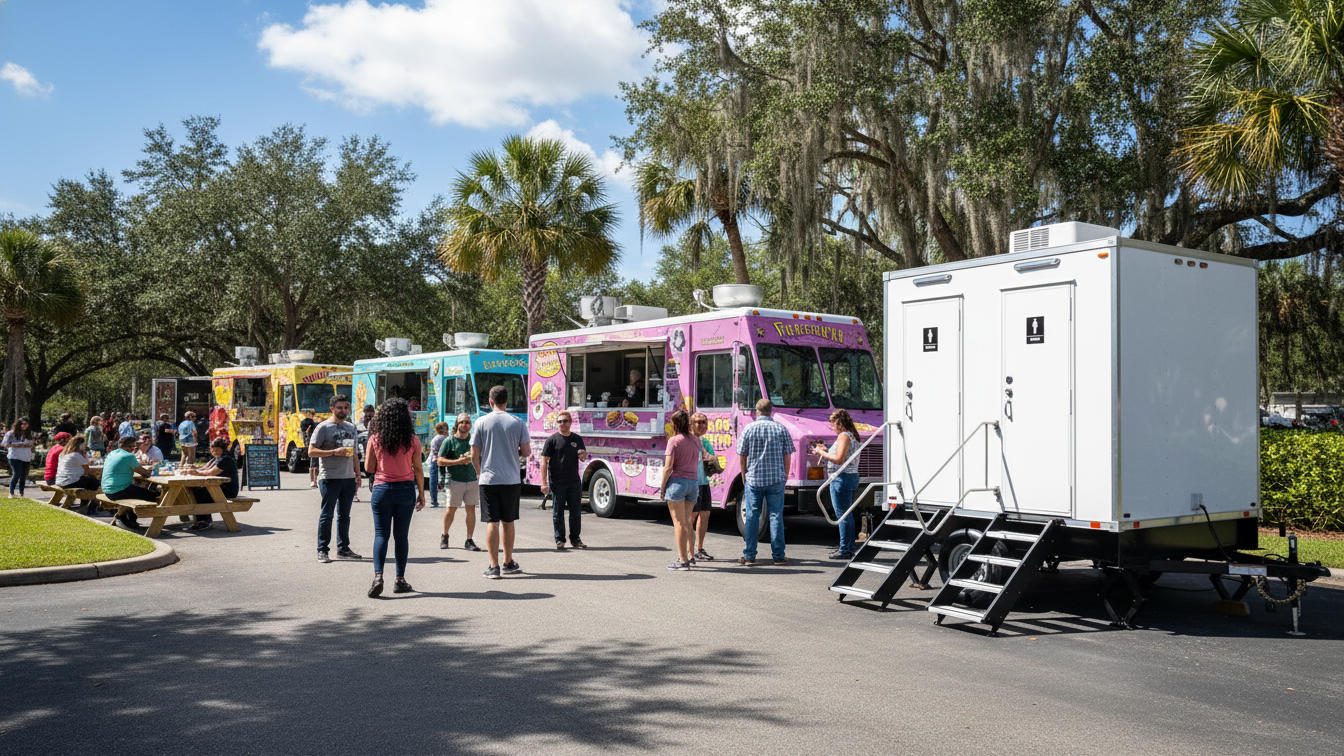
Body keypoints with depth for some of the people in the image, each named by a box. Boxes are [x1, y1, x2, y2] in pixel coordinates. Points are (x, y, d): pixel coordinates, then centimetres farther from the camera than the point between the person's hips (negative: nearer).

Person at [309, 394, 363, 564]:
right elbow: (311, 452, -10)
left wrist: (357, 470, 18)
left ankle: (343, 548, 19)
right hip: (329, 478, -6)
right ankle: (322, 551, 2)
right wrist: (334, 452, -19)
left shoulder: (351, 428, 17)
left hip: (348, 477, 6)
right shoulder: (323, 427, -4)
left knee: (344, 515, 11)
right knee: (327, 515, -3)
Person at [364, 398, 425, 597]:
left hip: (381, 489, 0)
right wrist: (421, 493, 8)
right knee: (401, 535, 8)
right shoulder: (413, 440, -4)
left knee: (381, 534, 3)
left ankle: (378, 575, -14)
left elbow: (369, 468, 1)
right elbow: (418, 470, 0)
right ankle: (400, 580, 11)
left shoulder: (375, 439, -3)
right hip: (405, 490, 0)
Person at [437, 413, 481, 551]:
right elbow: (440, 461, -5)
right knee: (451, 509, 2)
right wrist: (458, 461, -14)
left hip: (472, 480, 3)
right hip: (455, 480, -3)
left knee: (471, 509, 0)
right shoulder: (449, 441, 0)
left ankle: (469, 541, 6)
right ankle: (444, 537, 23)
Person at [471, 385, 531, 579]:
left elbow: (474, 455, -2)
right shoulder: (518, 423, -1)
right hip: (511, 480, 1)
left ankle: (494, 567, -1)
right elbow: (526, 452, -2)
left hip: (488, 480, -1)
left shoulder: (482, 422, -3)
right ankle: (508, 563, 23)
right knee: (507, 522, 13)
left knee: (492, 523, 1)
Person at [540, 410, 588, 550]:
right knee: (558, 512, 3)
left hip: (574, 482, 4)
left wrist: (583, 455, -7)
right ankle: (559, 540, 11)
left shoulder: (577, 439, 10)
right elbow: (544, 462, -4)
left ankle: (575, 539, 18)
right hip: (557, 483, -4)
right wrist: (544, 483, -11)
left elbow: (583, 459, 20)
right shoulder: (552, 439, -2)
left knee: (576, 511, 7)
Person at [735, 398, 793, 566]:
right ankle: (778, 555, 8)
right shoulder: (781, 429, 0)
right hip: (776, 480, 1)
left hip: (754, 479, 0)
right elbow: (787, 456, 3)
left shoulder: (748, 429, -2)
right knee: (776, 516, 6)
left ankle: (749, 556, 7)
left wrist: (746, 474, 17)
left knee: (752, 517, 5)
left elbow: (742, 457, 2)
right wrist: (785, 474, 17)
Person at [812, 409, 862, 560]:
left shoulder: (843, 436, -15)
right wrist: (826, 450, 15)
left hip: (841, 479, -11)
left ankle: (845, 550, -3)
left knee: (842, 515, -6)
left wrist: (822, 453, -12)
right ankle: (848, 547, 24)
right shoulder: (852, 436, 16)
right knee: (847, 514, 16)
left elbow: (839, 460, -23)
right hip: (851, 477, 11)